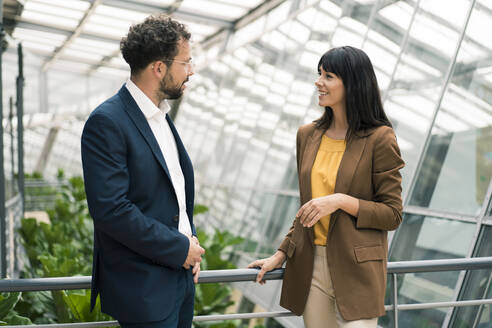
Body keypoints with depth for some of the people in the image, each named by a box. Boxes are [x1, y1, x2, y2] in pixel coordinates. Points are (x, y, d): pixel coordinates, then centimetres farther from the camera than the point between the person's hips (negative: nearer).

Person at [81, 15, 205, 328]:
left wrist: (191, 239, 3)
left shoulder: (161, 115, 10)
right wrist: (180, 248, -16)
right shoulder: (107, 122, -18)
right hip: (144, 288, -8)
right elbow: (110, 209, -23)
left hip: (182, 276, 8)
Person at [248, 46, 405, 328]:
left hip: (356, 269, -5)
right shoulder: (308, 135, 8)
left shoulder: (379, 138, -8)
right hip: (311, 265, 5)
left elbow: (392, 214, -6)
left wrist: (341, 201, -19)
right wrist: (282, 254, 11)